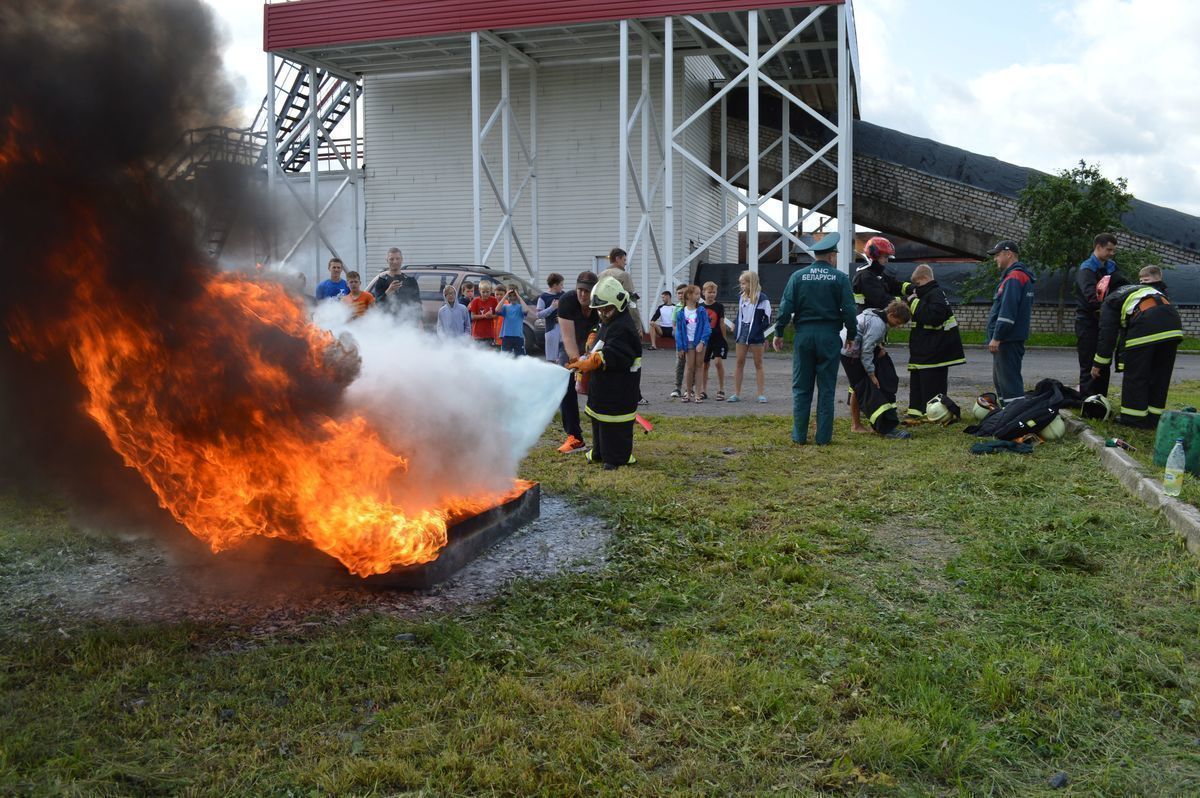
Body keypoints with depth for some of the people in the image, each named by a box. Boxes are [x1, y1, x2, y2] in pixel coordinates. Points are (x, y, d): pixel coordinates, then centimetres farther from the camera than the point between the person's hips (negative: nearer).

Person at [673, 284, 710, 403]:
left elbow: (706, 328, -4)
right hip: (688, 343, 0)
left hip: (699, 343, 0)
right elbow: (679, 330, 2)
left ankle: (697, 393, 7)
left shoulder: (702, 311, 0)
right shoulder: (681, 313, 0)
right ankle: (688, 392, 12)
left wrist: (702, 342, -15)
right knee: (689, 367, 3)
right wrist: (680, 346, -3)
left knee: (698, 367, 3)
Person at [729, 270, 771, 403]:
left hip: (756, 335, -5)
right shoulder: (741, 297, 9)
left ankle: (762, 394, 6)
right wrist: (736, 334, 10)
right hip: (742, 333, 5)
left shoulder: (762, 298, -8)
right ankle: (737, 394, 8)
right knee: (739, 362, 5)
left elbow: (767, 318, -6)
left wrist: (761, 331, -8)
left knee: (758, 364, 2)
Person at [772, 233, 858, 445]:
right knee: (826, 389, 6)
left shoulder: (798, 276, 1)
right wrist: (851, 336, 8)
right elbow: (849, 310, -3)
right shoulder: (840, 278, -2)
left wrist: (779, 333, 4)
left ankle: (799, 436, 9)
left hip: (803, 336, 1)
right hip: (829, 337, -1)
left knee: (801, 388, 8)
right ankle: (823, 437, 7)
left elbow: (786, 307, -2)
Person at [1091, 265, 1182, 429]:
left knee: (1135, 374, 6)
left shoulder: (1109, 301, 19)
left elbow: (1107, 334, 14)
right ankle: (1154, 417, 22)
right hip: (1173, 326, 6)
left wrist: (1098, 364, 18)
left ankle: (1134, 417, 11)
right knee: (1160, 374, 16)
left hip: (1146, 326, -6)